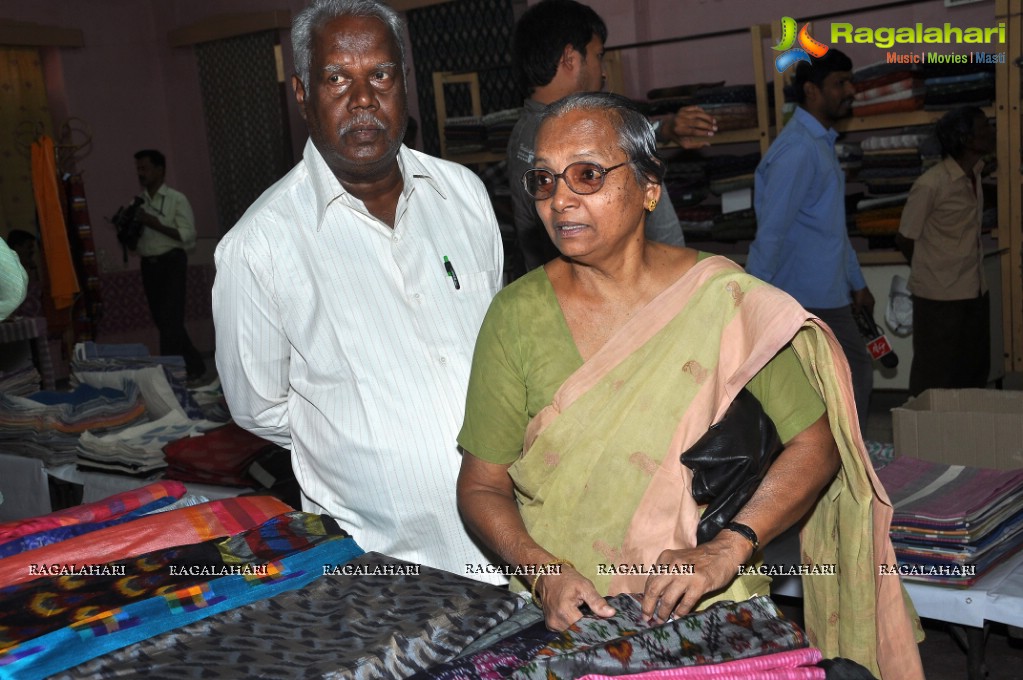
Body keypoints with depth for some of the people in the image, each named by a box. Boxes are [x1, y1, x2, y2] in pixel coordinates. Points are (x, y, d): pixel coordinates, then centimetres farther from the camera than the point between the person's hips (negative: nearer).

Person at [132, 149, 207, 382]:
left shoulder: (176, 199, -3)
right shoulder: (138, 202, 12)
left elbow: (188, 235, -11)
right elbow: (135, 242, 19)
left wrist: (155, 223, -16)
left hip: (171, 262, -6)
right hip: (149, 265, 6)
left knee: (170, 319, -10)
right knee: (162, 319, 9)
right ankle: (194, 366, 21)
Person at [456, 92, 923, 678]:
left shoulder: (723, 298, -1)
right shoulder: (517, 315, 1)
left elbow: (816, 440, -2)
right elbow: (482, 484, 3)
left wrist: (727, 549, -14)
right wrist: (544, 572, -13)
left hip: (713, 613, 0)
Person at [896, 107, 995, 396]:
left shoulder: (974, 173, 5)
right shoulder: (930, 185, -18)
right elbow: (905, 239, -8)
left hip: (975, 291, 7)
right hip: (939, 297, -7)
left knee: (975, 374, 14)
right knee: (934, 382, 3)